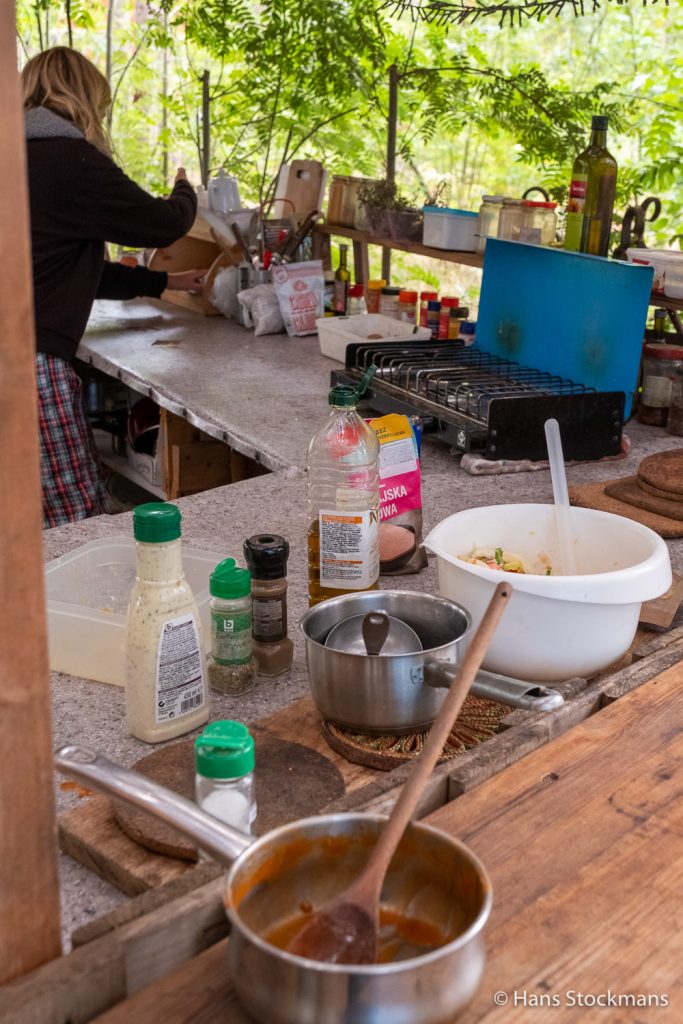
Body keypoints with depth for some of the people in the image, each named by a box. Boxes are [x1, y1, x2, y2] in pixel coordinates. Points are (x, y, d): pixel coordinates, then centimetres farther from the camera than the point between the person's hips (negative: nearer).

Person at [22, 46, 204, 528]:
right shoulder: (70, 160, -10)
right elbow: (164, 224, 0)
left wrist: (162, 282, 33)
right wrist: (185, 191, 23)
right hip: (31, 363, -9)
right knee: (79, 524, -3)